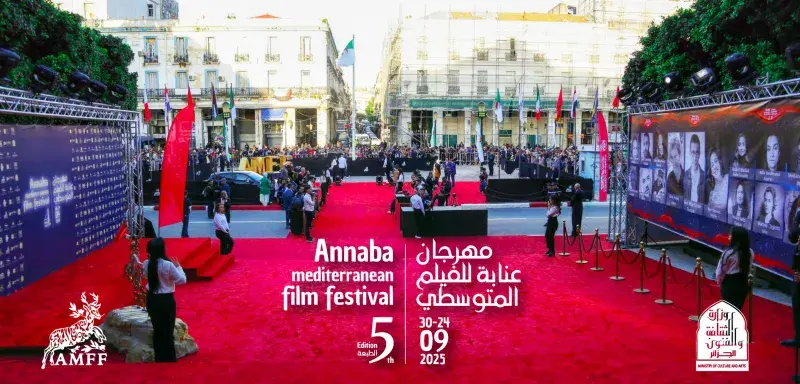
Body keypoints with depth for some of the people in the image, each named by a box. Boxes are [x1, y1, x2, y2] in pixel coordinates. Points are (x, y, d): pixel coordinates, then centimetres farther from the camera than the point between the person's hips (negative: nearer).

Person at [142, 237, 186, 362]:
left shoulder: (146, 264, -5)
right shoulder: (168, 265, -21)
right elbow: (182, 280, -11)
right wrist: (178, 266, 0)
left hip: (152, 299, 5)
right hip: (166, 300, -5)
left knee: (157, 330, 18)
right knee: (168, 331, 7)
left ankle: (159, 358, 27)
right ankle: (169, 359, 14)